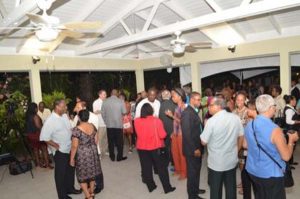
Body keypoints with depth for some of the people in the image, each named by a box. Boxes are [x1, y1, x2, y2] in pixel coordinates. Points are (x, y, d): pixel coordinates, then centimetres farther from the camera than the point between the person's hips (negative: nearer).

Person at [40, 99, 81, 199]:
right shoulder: (50, 121, -21)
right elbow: (44, 137, -21)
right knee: (61, 173, 11)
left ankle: (70, 188, 44)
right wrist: (56, 145, -16)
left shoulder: (65, 116, 1)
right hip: (60, 151, -7)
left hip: (70, 148, 7)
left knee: (70, 170, 22)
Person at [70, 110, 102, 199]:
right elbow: (96, 140, 4)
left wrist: (72, 158, -7)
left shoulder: (76, 129, -20)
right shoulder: (93, 126, -3)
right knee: (92, 172, 20)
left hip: (82, 155, -6)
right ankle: (91, 191, 37)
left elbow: (74, 146, -18)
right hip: (93, 152, 6)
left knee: (82, 175, 10)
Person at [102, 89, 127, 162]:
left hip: (109, 125, 2)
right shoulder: (120, 101, -9)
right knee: (119, 142, 8)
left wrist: (106, 121, 14)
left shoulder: (105, 102, -2)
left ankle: (112, 157, 19)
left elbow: (103, 113, 2)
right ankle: (119, 157, 14)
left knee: (111, 141, 12)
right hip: (118, 124, -2)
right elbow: (124, 112, -5)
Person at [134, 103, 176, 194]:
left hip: (142, 147, 2)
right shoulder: (157, 121, -15)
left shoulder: (137, 121, -7)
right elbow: (162, 135, -13)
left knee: (146, 168, 14)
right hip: (155, 147, -2)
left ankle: (151, 186, 26)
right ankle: (167, 187, 19)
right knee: (161, 167, 10)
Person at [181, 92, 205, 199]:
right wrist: (194, 149, -20)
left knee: (196, 170, 22)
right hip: (192, 149, -9)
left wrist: (198, 147, 10)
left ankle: (195, 189, 40)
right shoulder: (187, 113, -21)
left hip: (197, 147, 9)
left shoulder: (194, 111, 10)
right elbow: (187, 133, -24)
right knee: (192, 172, 7)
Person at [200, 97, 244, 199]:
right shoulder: (235, 118, -5)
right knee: (231, 188, 20)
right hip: (232, 161, 5)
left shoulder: (211, 121, -21)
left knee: (216, 189, 14)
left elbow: (204, 142, -13)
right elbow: (241, 136, 6)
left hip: (216, 162, -4)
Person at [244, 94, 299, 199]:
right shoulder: (274, 129, -25)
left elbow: (245, 145, 10)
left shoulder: (249, 125, -4)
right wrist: (291, 140, -3)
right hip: (271, 175, -6)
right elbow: (286, 156, -17)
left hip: (252, 171, 6)